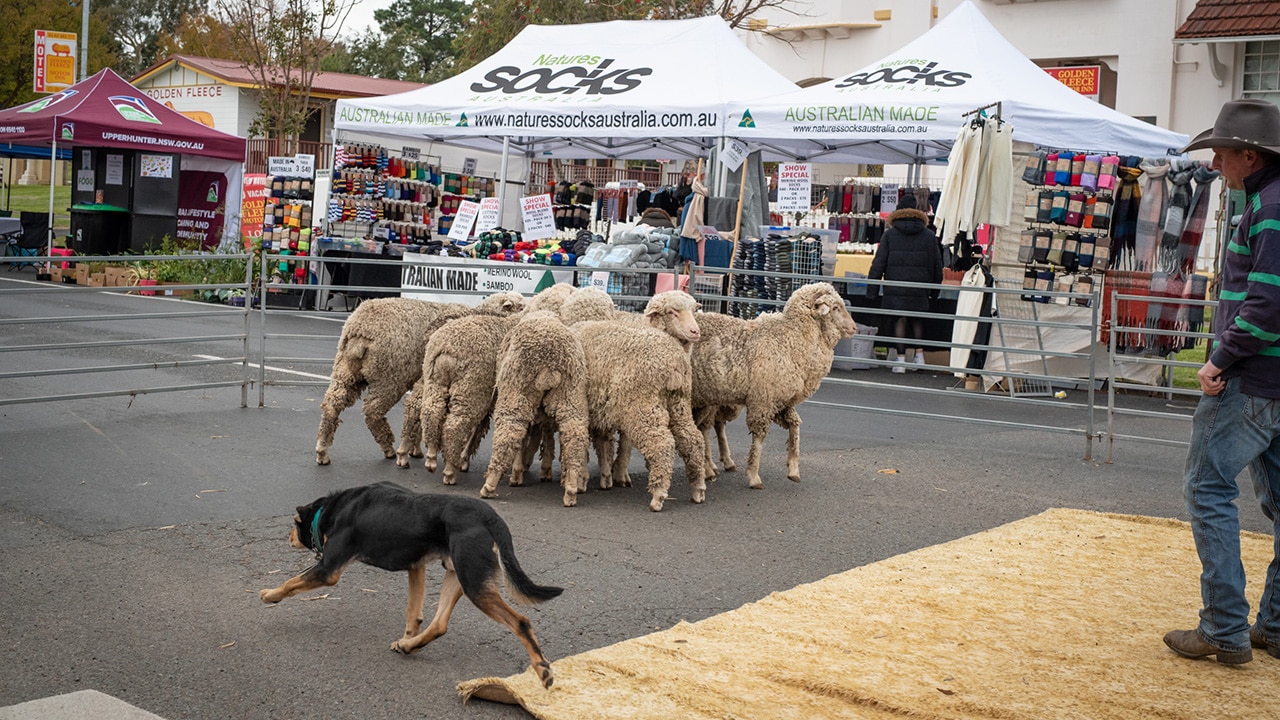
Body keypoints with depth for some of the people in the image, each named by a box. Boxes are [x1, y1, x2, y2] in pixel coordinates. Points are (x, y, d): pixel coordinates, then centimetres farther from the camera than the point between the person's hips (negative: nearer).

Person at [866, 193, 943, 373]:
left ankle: (901, 358, -1)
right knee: (917, 320, 18)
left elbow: (878, 263, -1)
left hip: (896, 287, -2)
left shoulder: (890, 234, 0)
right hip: (919, 288, 2)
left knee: (900, 320, 3)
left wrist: (872, 289, 3)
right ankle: (919, 355, 13)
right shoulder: (929, 235, 5)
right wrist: (934, 289, 19)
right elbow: (937, 265, 9)